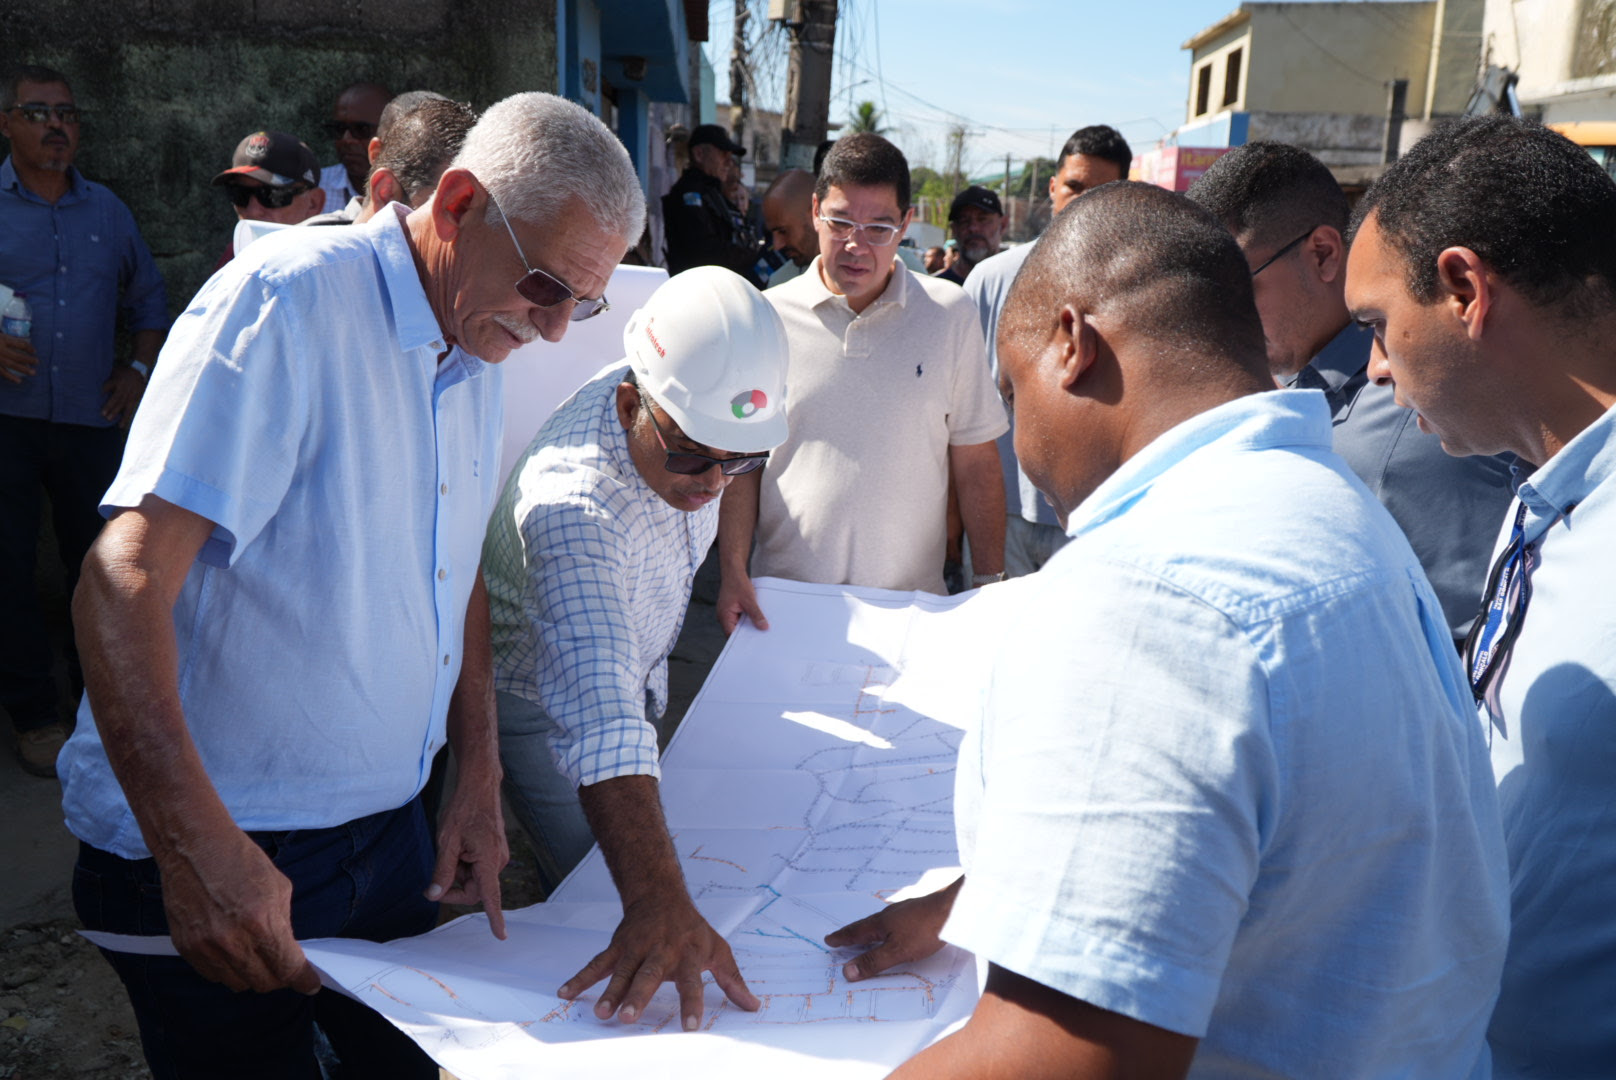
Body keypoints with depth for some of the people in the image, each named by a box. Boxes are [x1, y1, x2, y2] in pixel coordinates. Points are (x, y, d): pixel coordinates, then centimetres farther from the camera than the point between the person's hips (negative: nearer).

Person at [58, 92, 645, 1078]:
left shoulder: (477, 351, 8)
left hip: (391, 826, 8)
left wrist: (480, 778, 9)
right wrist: (196, 841, -32)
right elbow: (125, 579, -24)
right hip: (210, 851, -7)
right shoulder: (289, 302, -18)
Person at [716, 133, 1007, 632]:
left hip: (912, 605, 0)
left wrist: (991, 586, 2)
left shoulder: (949, 316, 0)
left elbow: (976, 461, 4)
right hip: (783, 601, 0)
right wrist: (732, 572, -6)